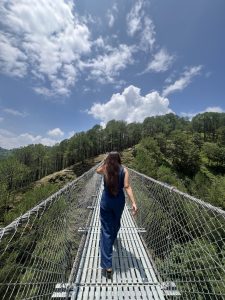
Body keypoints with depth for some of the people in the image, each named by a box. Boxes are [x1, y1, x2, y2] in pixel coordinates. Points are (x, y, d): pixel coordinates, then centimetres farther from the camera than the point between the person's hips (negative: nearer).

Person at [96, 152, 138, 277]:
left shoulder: (104, 169, -6)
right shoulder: (124, 170, -9)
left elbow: (97, 170, 18)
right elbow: (127, 187, -19)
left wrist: (105, 162, 13)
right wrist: (134, 202, -21)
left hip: (106, 201, -1)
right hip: (119, 201, 2)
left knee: (106, 231, 8)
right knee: (116, 223, 30)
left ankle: (107, 265, 9)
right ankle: (112, 239, 59)